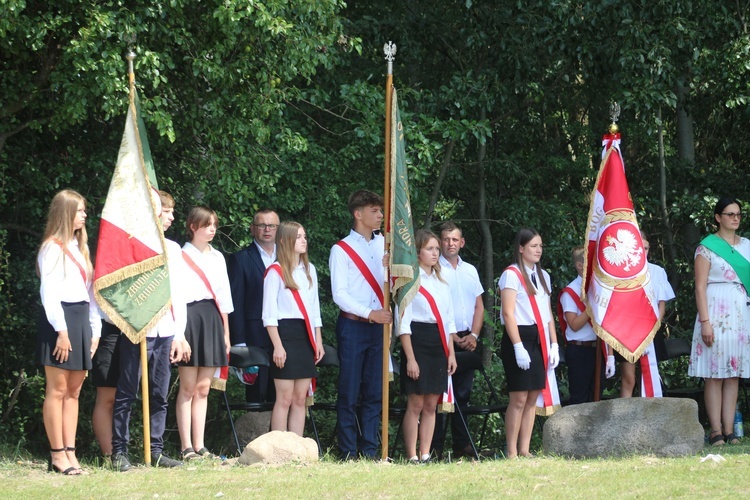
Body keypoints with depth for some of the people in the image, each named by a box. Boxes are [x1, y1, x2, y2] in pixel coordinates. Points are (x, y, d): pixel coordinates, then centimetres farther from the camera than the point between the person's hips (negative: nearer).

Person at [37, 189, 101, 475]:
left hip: (81, 320, 8)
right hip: (60, 319, -8)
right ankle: (57, 455, -5)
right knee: (57, 389, -5)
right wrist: (61, 331, -18)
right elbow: (48, 291, -12)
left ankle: (70, 453, 7)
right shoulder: (53, 247, -5)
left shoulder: (80, 248, 19)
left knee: (74, 390, 6)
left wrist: (95, 330, 13)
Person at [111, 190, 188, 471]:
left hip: (165, 332, 5)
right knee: (127, 393, -4)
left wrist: (180, 334, 11)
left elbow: (178, 294, 16)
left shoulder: (173, 249, 16)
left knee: (159, 395, 5)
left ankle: (156, 451, 10)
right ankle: (119, 451, -1)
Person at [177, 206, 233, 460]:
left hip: (213, 319, 6)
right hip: (190, 317, -6)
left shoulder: (217, 257, 17)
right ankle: (187, 447, -4)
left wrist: (226, 332, 16)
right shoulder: (181, 256, -1)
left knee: (203, 388, 6)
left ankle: (199, 446, 8)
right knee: (188, 387, -5)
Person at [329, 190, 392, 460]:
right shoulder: (341, 250, -1)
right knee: (349, 393, -2)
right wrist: (370, 314, -16)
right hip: (353, 326, -4)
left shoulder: (383, 244, 12)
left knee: (375, 392, 4)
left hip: (378, 325, 5)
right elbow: (339, 295, -8)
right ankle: (348, 453, 1)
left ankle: (370, 450, 8)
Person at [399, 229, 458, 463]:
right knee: (415, 404, -5)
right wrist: (410, 357, -13)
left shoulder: (442, 282, 15)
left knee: (431, 405, 6)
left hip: (439, 344, 6)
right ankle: (412, 457, -2)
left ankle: (425, 454, 9)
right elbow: (403, 323, -8)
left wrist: (451, 353, 10)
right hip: (418, 341, -6)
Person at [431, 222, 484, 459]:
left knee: (463, 394, 7)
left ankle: (462, 445, 11)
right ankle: (436, 446, -4)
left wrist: (474, 335, 1)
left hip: (467, 340, 5)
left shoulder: (470, 270, 15)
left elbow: (479, 306, 16)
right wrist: (452, 337, -10)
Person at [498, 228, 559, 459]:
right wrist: (518, 347, -19)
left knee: (533, 397, 5)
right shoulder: (512, 275, -6)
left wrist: (554, 344, 11)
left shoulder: (543, 276, 17)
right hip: (519, 338, -7)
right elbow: (508, 313, -12)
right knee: (519, 398, -9)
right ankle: (512, 452, -6)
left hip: (539, 340, 7)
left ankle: (525, 450, 8)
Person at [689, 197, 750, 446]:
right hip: (716, 311, -5)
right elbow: (700, 286, -7)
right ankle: (716, 431, -6)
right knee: (715, 374, -5)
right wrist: (705, 321, -15)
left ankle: (729, 430, 4)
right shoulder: (707, 247, -2)